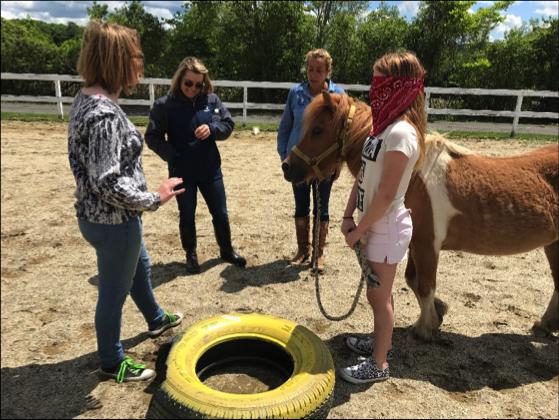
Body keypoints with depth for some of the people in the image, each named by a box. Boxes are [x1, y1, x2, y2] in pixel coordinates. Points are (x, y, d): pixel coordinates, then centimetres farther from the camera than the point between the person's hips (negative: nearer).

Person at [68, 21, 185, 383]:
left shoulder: (86, 99, 3)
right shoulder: (104, 114, -27)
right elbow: (109, 183, -30)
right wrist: (154, 199, -17)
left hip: (98, 214, 10)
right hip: (113, 221, -10)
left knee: (140, 267, 29)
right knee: (114, 292, 10)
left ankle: (156, 320, 55)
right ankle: (112, 363, 34)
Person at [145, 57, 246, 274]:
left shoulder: (211, 99, -3)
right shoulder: (164, 105, -10)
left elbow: (228, 124, 3)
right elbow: (152, 137, -6)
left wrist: (212, 129, -18)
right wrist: (171, 155, -20)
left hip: (210, 169, 2)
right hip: (181, 172, -2)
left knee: (220, 213, 13)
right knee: (187, 216, 12)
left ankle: (227, 250, 35)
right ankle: (191, 255, 33)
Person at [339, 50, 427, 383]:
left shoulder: (400, 133, -23)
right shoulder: (385, 126, 6)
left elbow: (386, 194, -24)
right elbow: (363, 175, 7)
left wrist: (360, 229, -15)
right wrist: (349, 217, 1)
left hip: (387, 228, -9)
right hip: (376, 224, 9)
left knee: (379, 295, 6)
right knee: (380, 292, 23)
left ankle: (379, 365, 25)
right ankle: (382, 341, 44)